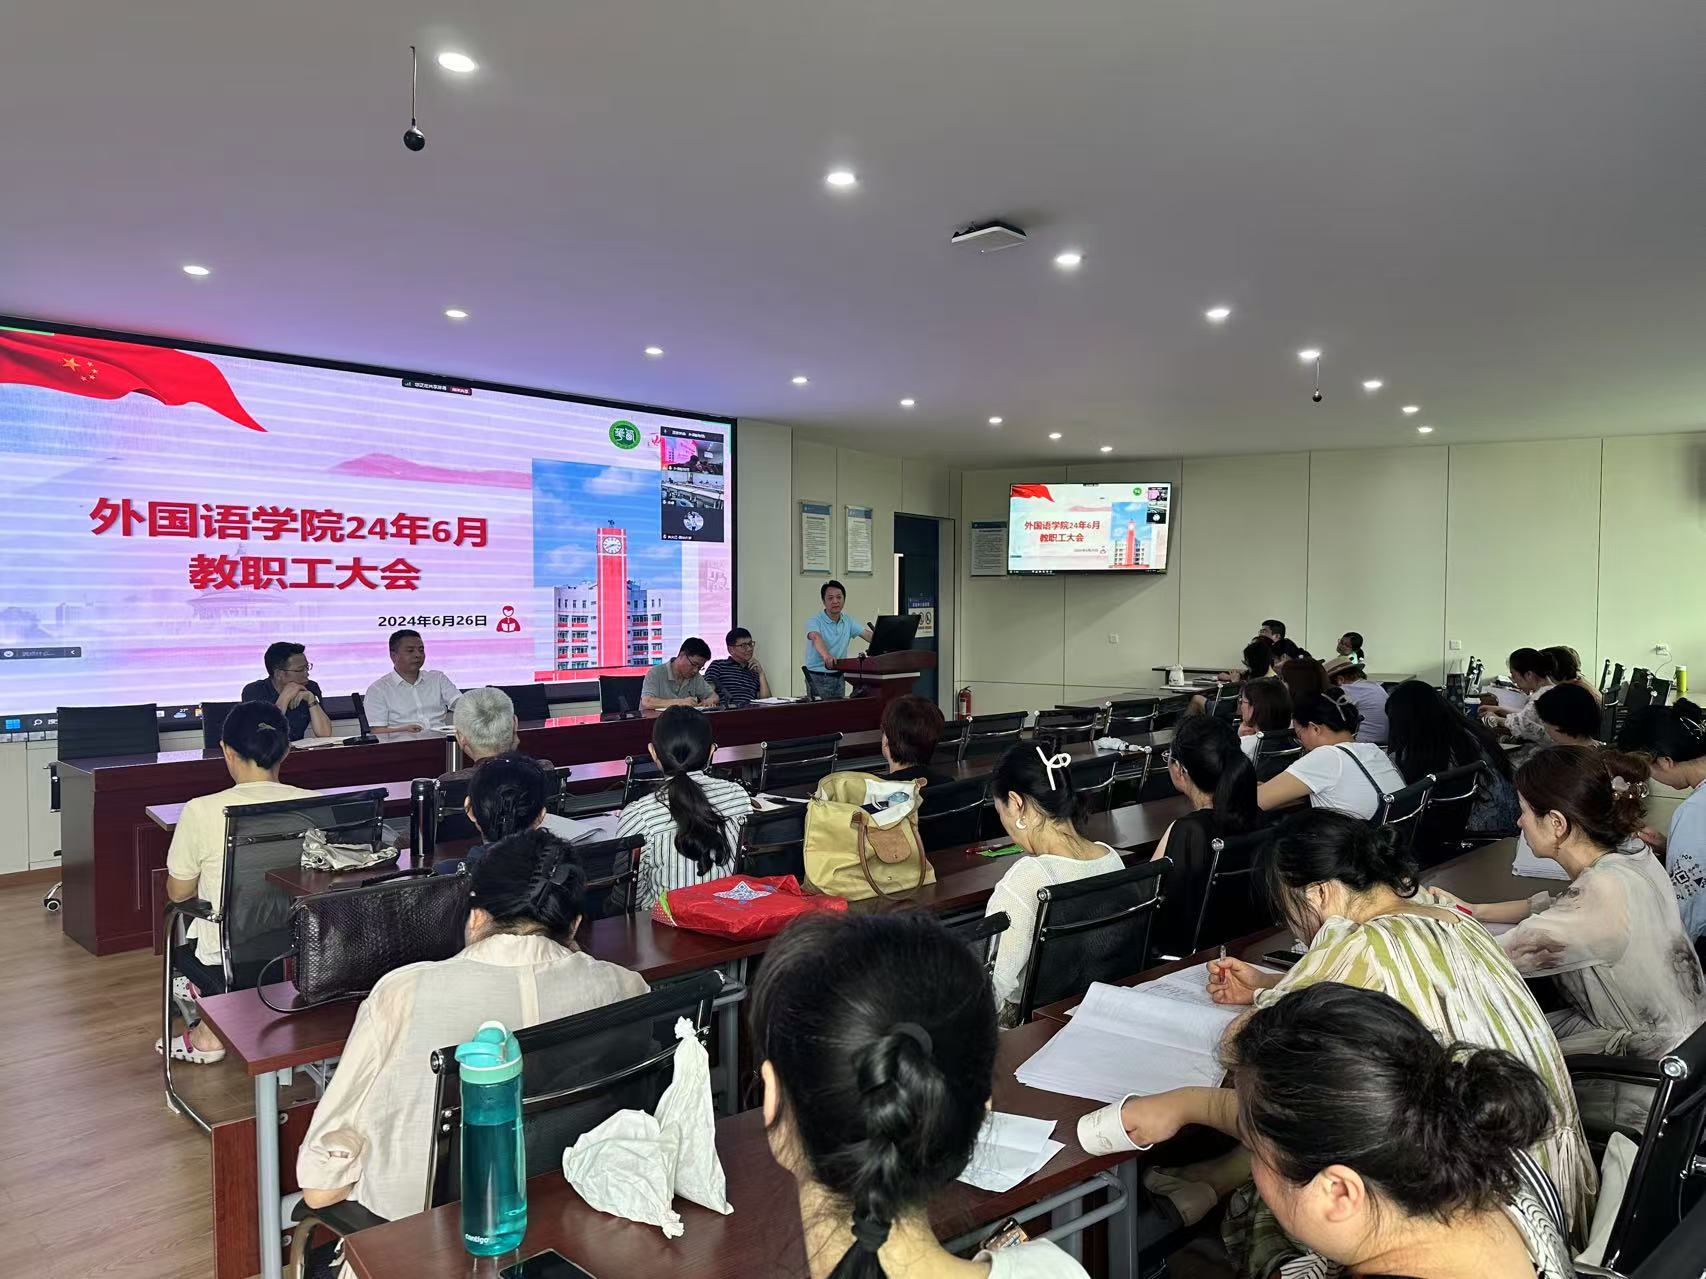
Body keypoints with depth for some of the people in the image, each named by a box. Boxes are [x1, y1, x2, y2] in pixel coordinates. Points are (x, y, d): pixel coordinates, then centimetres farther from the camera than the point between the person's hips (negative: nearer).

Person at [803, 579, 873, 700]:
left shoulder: (849, 621, 8)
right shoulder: (814, 621, -11)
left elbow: (868, 635, 1)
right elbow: (816, 638, -30)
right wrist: (826, 655, -51)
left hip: (838, 676, 5)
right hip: (817, 677, -5)